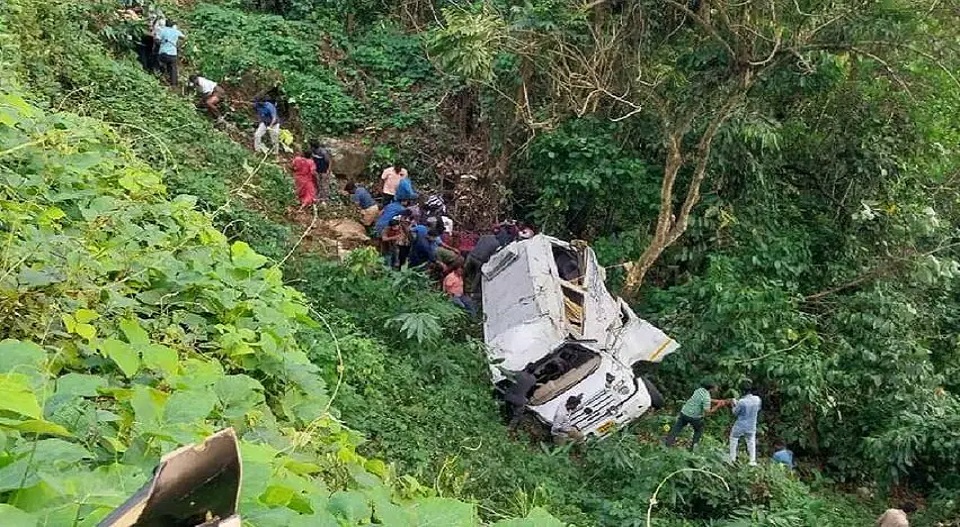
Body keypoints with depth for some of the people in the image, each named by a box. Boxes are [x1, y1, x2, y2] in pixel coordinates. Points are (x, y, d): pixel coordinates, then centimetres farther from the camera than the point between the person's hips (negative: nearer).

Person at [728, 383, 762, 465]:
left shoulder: (742, 401, -26)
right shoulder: (757, 399, -12)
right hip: (752, 426, 4)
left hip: (740, 426, -4)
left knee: (733, 439, 18)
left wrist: (733, 405, 7)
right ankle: (753, 461, 21)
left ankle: (732, 459, 24)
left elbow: (735, 412, -13)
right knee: (751, 442, 22)